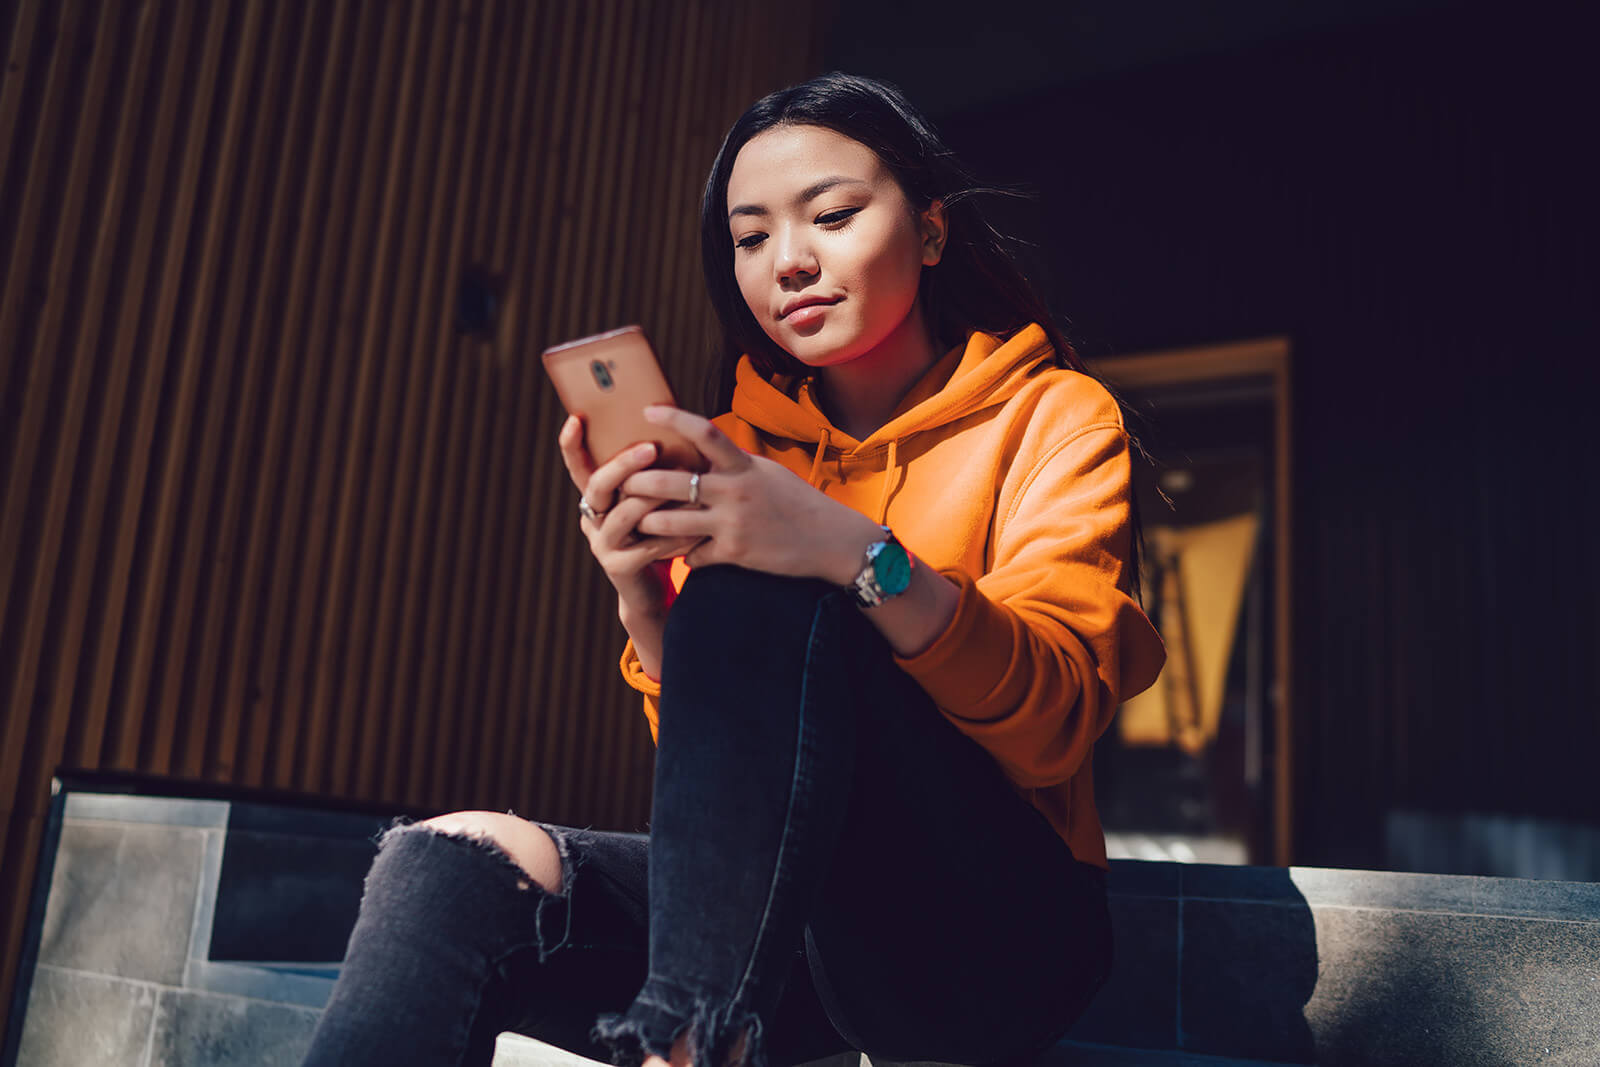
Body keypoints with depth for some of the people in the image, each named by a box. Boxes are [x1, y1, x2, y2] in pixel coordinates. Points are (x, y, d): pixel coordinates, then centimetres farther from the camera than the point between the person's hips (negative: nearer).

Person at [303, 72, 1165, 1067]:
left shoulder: (1055, 416, 0)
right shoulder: (741, 449, 10)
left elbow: (1058, 721, -15)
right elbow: (713, 742, 7)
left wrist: (858, 552, -31)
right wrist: (643, 596, -14)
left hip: (999, 937, -3)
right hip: (789, 921, 3)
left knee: (760, 597, -28)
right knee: (454, 864, -23)